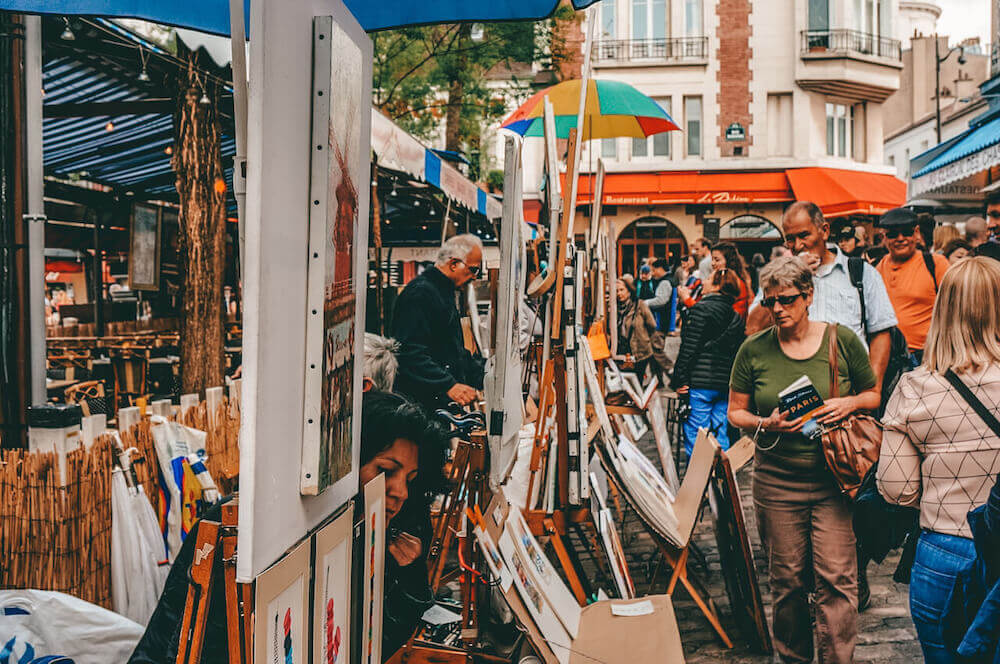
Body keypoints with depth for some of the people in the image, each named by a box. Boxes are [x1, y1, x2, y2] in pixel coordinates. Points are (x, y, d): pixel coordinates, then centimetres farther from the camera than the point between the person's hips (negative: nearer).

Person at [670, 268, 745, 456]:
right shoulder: (736, 317, 13)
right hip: (725, 385, 7)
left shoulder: (701, 309, -8)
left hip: (701, 384, -7)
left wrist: (679, 381, -9)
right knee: (720, 437, 13)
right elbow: (736, 353, 16)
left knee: (695, 439, -2)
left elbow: (689, 348, -13)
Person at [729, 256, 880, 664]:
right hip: (777, 481, 1)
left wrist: (851, 403, -11)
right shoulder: (755, 350, 0)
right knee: (787, 580, 11)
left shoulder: (841, 340, -1)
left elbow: (874, 396, 11)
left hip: (834, 480, -1)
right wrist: (765, 424, -14)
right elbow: (735, 412, 6)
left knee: (836, 577, -4)